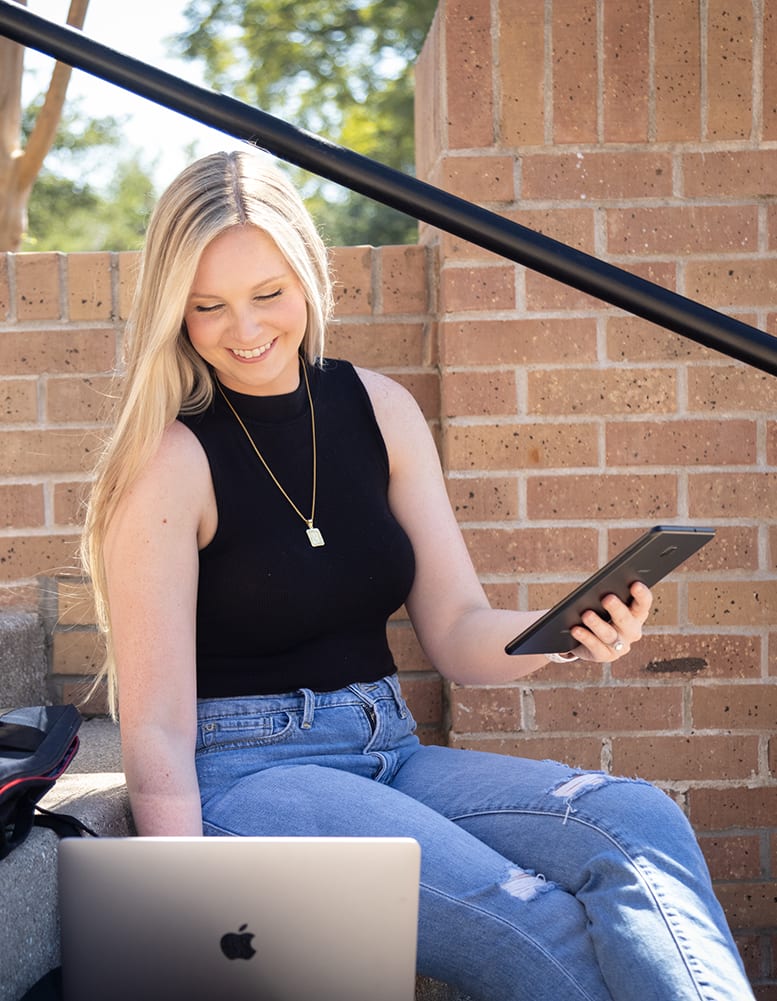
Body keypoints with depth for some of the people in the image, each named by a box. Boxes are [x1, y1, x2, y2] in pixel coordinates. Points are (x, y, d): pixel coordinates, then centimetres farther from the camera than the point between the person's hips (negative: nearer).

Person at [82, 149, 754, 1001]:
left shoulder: (379, 410, 6)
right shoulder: (170, 460, -10)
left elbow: (459, 637, 7)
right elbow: (157, 734, -11)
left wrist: (572, 629, -14)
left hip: (386, 754, 6)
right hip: (242, 777, -5)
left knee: (640, 825, -22)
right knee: (535, 926, -30)